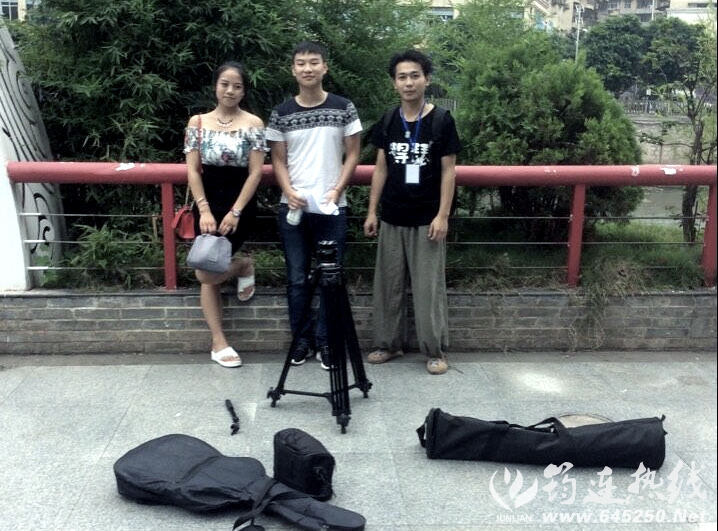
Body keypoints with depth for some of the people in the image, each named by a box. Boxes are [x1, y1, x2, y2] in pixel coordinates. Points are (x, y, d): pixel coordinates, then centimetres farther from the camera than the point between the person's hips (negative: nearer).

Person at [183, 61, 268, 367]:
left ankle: (244, 266, 18)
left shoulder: (253, 124, -2)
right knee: (209, 278, 3)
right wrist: (204, 210, -10)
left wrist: (235, 212, -13)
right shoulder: (198, 122, 4)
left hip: (240, 204, -3)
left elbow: (255, 173, -6)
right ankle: (219, 342, 14)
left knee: (206, 272, -13)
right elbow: (192, 170, 1)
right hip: (207, 203, 3)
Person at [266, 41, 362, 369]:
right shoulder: (281, 114, 3)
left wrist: (337, 189, -9)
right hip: (293, 208, 1)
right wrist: (289, 191, -11)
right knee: (297, 278, 6)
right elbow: (278, 160, 6)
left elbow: (352, 154, 4)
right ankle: (301, 339, 20)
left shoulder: (343, 108, 1)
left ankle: (325, 341, 16)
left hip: (332, 208, -1)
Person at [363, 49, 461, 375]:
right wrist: (372, 211, 5)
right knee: (388, 284, 10)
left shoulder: (441, 121, -5)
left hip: (426, 219, -4)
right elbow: (381, 168, 9)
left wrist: (442, 215, -11)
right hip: (392, 218, 4)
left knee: (428, 287, 0)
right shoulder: (388, 122, 6)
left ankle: (435, 351, 11)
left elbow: (448, 171, -5)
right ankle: (388, 344, 23)